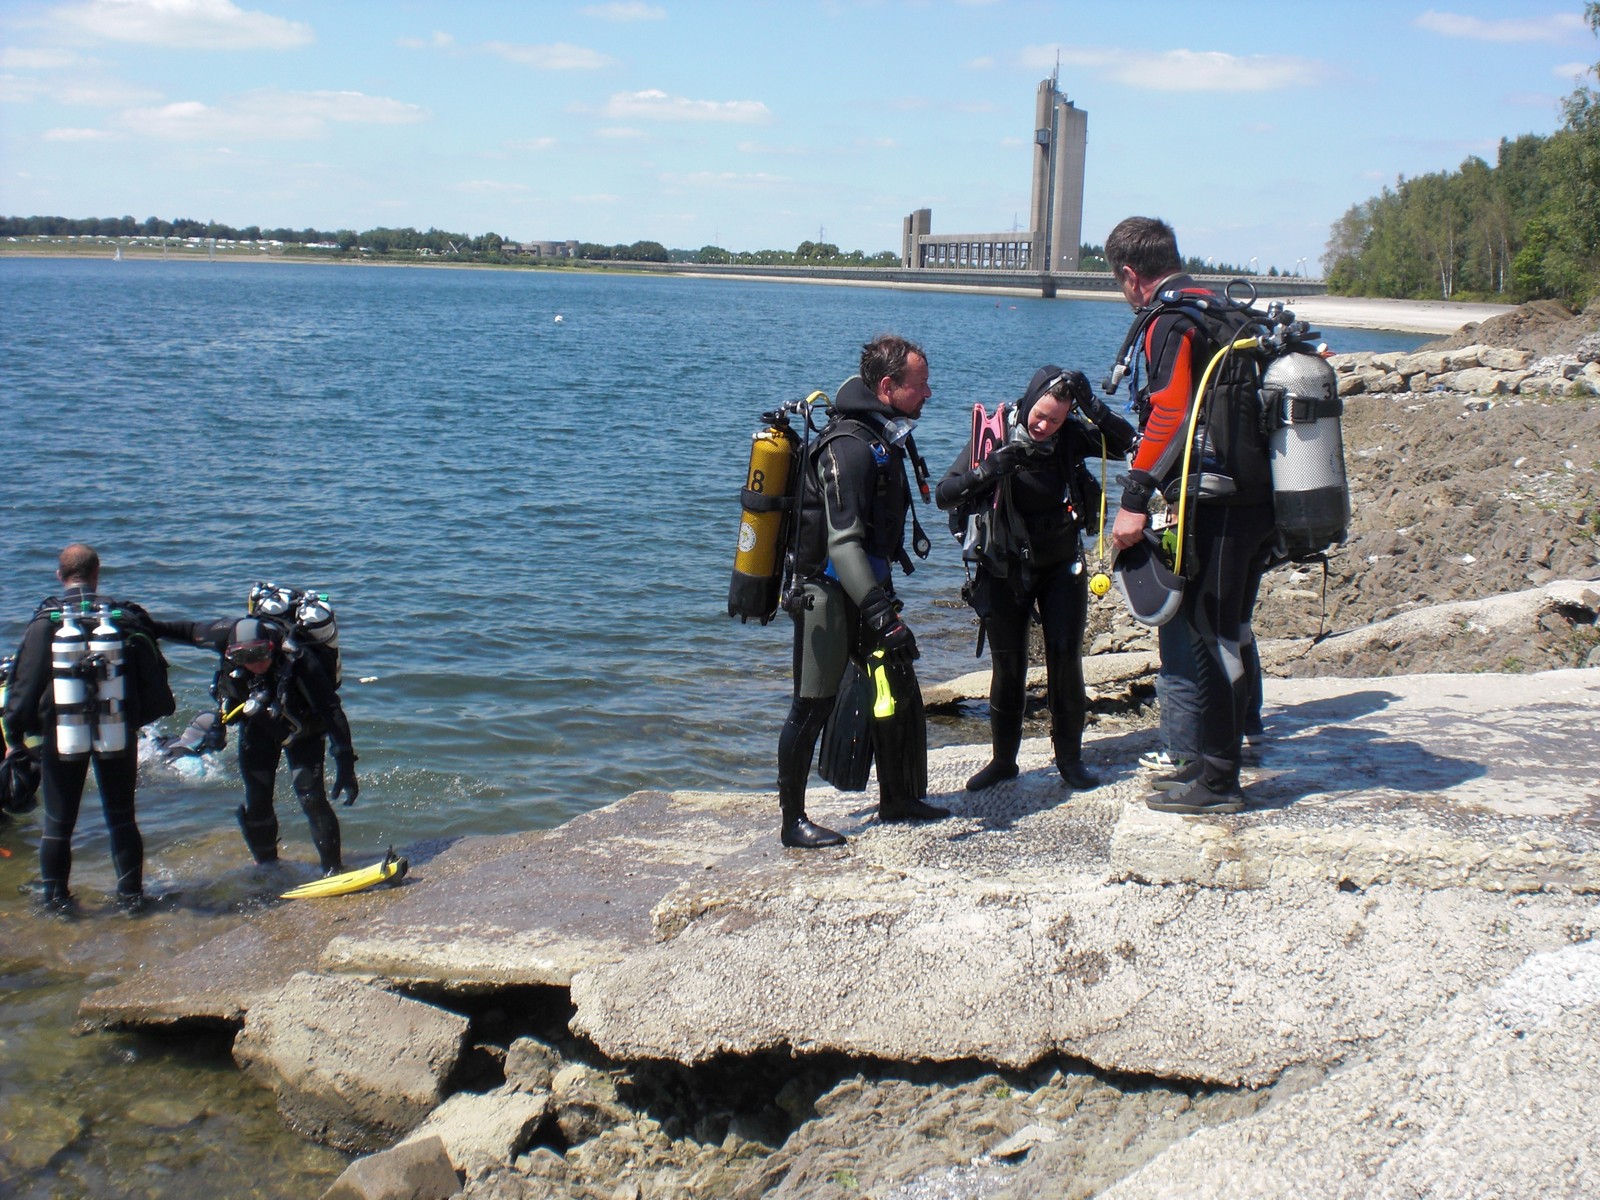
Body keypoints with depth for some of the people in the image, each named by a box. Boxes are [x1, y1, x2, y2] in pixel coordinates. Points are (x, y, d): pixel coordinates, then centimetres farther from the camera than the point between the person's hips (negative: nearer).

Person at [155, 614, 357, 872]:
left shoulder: (298, 662, -38)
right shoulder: (230, 637, -28)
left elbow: (332, 711, -36)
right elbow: (192, 631, -6)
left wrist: (345, 767, -40)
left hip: (301, 728, -4)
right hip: (257, 724, 4)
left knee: (311, 798, -14)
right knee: (256, 803, 6)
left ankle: (333, 869, -3)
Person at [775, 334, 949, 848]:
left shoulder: (883, 439, 10)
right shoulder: (848, 447, -21)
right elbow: (843, 543, -27)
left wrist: (883, 600, 25)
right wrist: (881, 612, -33)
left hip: (867, 591, 10)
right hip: (829, 595, -10)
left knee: (898, 689, 13)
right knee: (813, 706, -3)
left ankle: (897, 796, 27)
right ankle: (792, 821, 6)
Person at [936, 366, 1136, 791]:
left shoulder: (1071, 436, -9)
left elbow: (1125, 443, -23)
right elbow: (944, 495, -20)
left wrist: (1091, 405, -32)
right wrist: (990, 468, -35)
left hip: (1061, 567, 1)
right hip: (1006, 569, -1)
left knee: (1065, 656, -5)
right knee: (1007, 665, 2)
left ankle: (1070, 757, 7)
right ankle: (1003, 759, 15)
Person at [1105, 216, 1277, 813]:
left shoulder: (1169, 322, -10)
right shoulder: (1219, 310, 19)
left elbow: (1169, 416, -20)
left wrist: (1136, 501, -21)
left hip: (1216, 505, -10)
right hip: (1254, 498, 10)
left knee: (1212, 638, -5)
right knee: (1224, 634, 15)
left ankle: (1217, 782, 0)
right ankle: (1213, 760, 24)